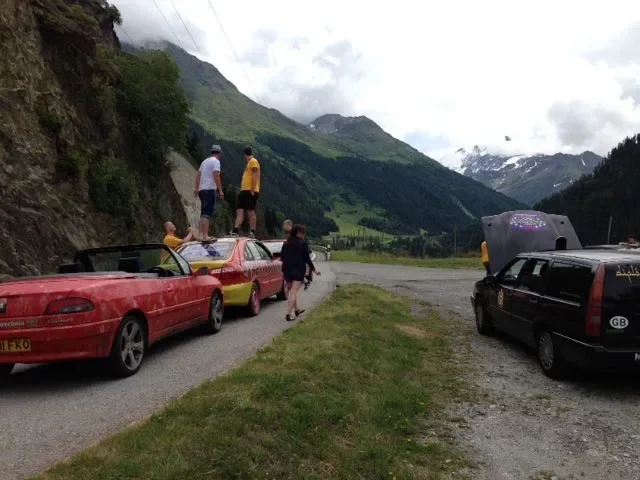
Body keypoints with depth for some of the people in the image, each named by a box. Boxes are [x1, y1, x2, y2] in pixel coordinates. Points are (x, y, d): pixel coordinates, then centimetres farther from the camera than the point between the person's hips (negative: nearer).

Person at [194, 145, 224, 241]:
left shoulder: (205, 161, 18)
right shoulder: (216, 161, -6)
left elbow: (198, 175, 18)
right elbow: (216, 176, -16)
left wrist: (196, 188, 22)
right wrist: (220, 190, -15)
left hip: (202, 189, 9)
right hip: (210, 189, -8)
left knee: (204, 213, 14)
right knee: (208, 213, -11)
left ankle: (202, 234, 15)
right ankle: (205, 235, -16)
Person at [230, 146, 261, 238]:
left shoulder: (253, 161, -5)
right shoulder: (249, 163, 24)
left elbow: (255, 176, -15)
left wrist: (252, 190, -21)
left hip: (250, 191, -9)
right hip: (244, 190, 9)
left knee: (250, 211, -8)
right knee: (239, 211, 2)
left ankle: (252, 233, -5)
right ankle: (235, 231, -2)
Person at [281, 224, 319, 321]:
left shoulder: (286, 243, 8)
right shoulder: (303, 243, -8)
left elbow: (282, 257, 10)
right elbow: (306, 258, -8)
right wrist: (314, 269, 1)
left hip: (287, 270, 6)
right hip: (298, 269, -6)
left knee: (292, 290, 20)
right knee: (294, 291, -6)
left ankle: (296, 310, 35)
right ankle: (289, 314, -12)